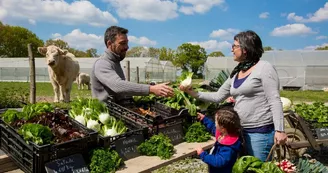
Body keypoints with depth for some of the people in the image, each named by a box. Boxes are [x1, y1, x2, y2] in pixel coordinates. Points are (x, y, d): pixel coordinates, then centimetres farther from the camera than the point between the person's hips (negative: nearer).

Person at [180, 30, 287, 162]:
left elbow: (274, 100, -14)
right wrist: (193, 93, 6)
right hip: (241, 130, 7)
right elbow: (218, 96, 15)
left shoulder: (264, 68, -9)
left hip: (260, 132, -7)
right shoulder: (236, 73, 12)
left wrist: (279, 130, -20)